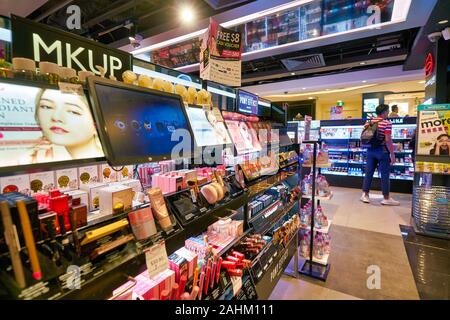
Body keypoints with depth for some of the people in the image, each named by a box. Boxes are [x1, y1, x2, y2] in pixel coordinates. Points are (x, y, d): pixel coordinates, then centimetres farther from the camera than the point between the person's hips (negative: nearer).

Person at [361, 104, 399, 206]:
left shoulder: (368, 122, 7)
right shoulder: (387, 123, -11)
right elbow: (388, 140, -17)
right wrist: (392, 154, -12)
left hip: (370, 150, 6)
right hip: (382, 151, -6)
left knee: (369, 172, 9)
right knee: (384, 175, 3)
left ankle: (365, 195, 13)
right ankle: (386, 198, 11)